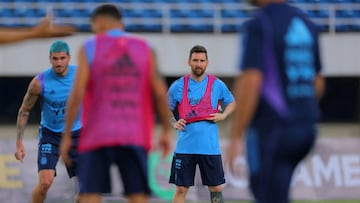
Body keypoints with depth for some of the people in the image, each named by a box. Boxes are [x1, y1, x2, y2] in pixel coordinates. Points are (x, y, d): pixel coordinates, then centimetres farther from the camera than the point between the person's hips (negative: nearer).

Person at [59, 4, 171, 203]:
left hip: (98, 136, -2)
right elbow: (160, 92, 2)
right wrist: (166, 131, 10)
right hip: (135, 136, 2)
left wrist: (66, 135, -3)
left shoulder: (89, 48, 1)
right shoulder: (144, 49, 8)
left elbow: (77, 93, -7)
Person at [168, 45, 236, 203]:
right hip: (185, 147, 0)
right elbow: (167, 109, 15)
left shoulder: (217, 85, 3)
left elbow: (231, 103, 18)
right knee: (181, 189, -1)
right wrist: (174, 123, -2)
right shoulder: (178, 86, 2)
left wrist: (223, 115, -1)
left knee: (216, 188, 4)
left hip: (210, 147, 0)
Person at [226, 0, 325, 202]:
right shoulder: (307, 24, 12)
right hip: (307, 129, 8)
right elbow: (317, 83, 18)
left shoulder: (259, 25, -12)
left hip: (271, 130, -8)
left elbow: (251, 81, -19)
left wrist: (236, 137, -17)